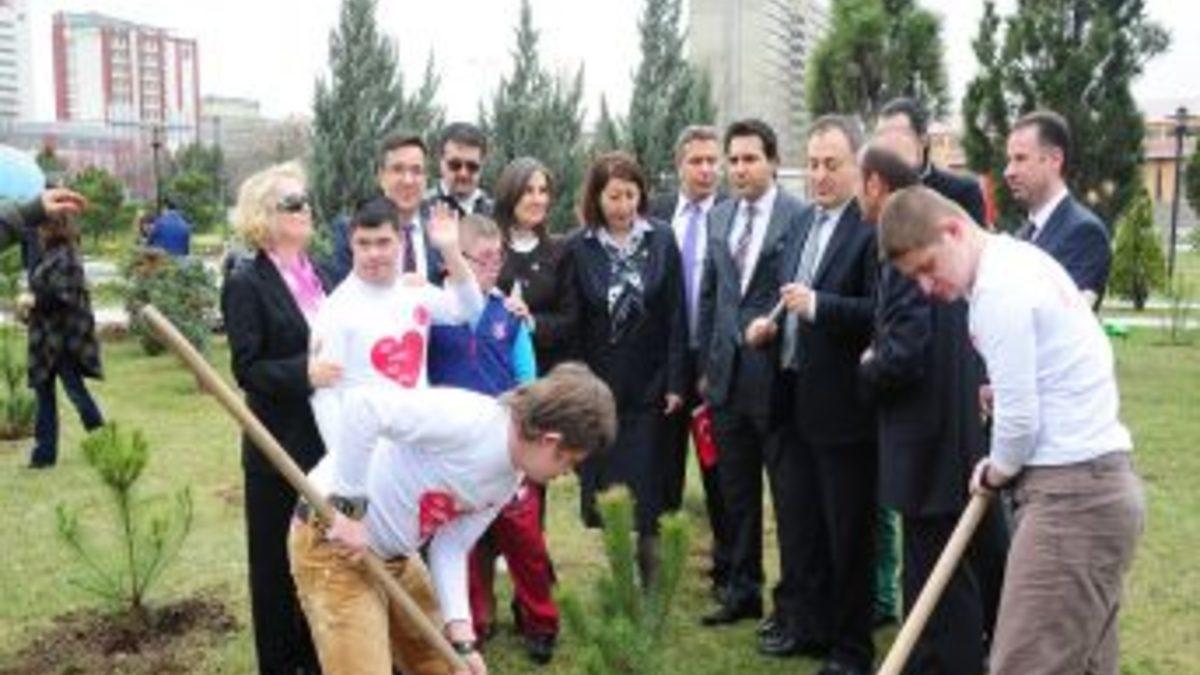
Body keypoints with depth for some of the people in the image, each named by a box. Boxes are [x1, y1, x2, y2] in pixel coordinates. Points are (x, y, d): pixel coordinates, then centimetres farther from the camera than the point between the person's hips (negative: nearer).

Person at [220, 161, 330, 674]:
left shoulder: (317, 275, 10)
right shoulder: (245, 283, -9)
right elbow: (246, 368, -14)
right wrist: (304, 374, -26)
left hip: (327, 441, 6)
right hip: (279, 447, -6)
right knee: (279, 560, 7)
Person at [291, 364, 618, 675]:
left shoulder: (511, 478, 0)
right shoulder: (466, 420, -28)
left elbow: (451, 546, 3)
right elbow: (363, 404, -34)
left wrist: (461, 634, -6)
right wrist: (349, 510, -29)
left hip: (393, 555, 9)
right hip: (332, 541, -9)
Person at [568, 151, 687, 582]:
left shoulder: (661, 241, 1)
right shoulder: (580, 249, -2)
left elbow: (676, 316, 0)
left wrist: (675, 382, -4)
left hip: (648, 388, 0)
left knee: (646, 488, 1)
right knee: (599, 489, 5)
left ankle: (644, 582, 12)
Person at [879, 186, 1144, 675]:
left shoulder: (999, 290, -16)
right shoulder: (1021, 259, 14)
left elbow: (1020, 419, -16)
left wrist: (997, 471, 1)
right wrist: (1003, 390, 11)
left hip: (1072, 493, -10)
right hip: (1103, 482, 10)